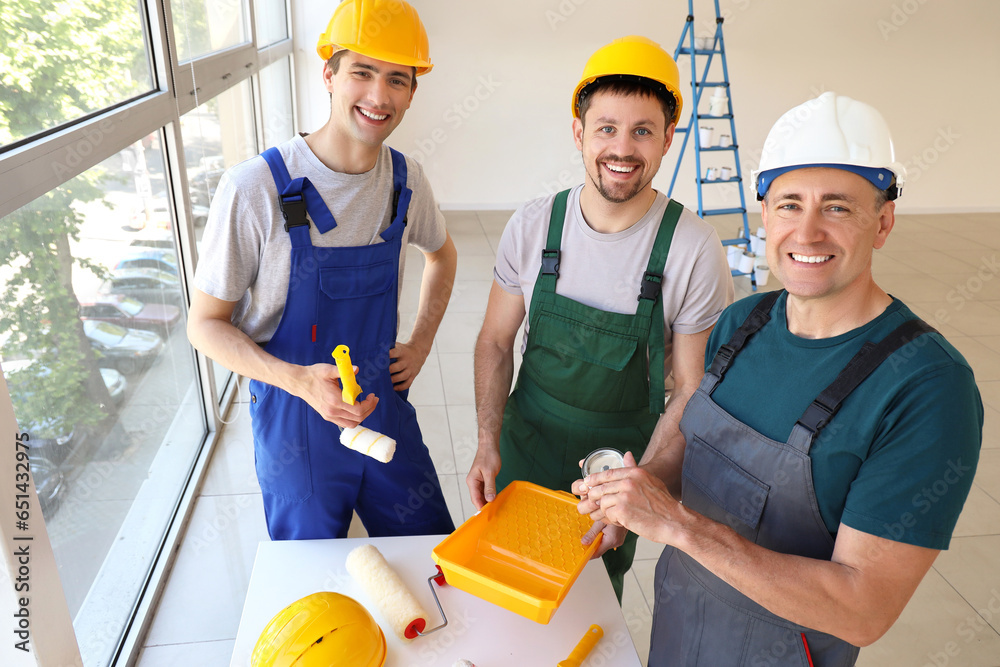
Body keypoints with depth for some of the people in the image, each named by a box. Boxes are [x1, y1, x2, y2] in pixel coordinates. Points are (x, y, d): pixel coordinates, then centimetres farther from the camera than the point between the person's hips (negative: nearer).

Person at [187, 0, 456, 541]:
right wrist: (298, 380, -27)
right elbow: (206, 323, -12)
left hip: (384, 408, 4)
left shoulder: (406, 181, -5)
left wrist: (422, 342, 6)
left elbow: (441, 253, 17)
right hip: (294, 424, -4)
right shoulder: (254, 188, -20)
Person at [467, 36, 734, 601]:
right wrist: (489, 443, -12)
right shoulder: (533, 225, -12)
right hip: (526, 445, 3)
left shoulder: (695, 250, -19)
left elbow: (693, 393, -13)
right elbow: (497, 342, -2)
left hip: (625, 454, -2)